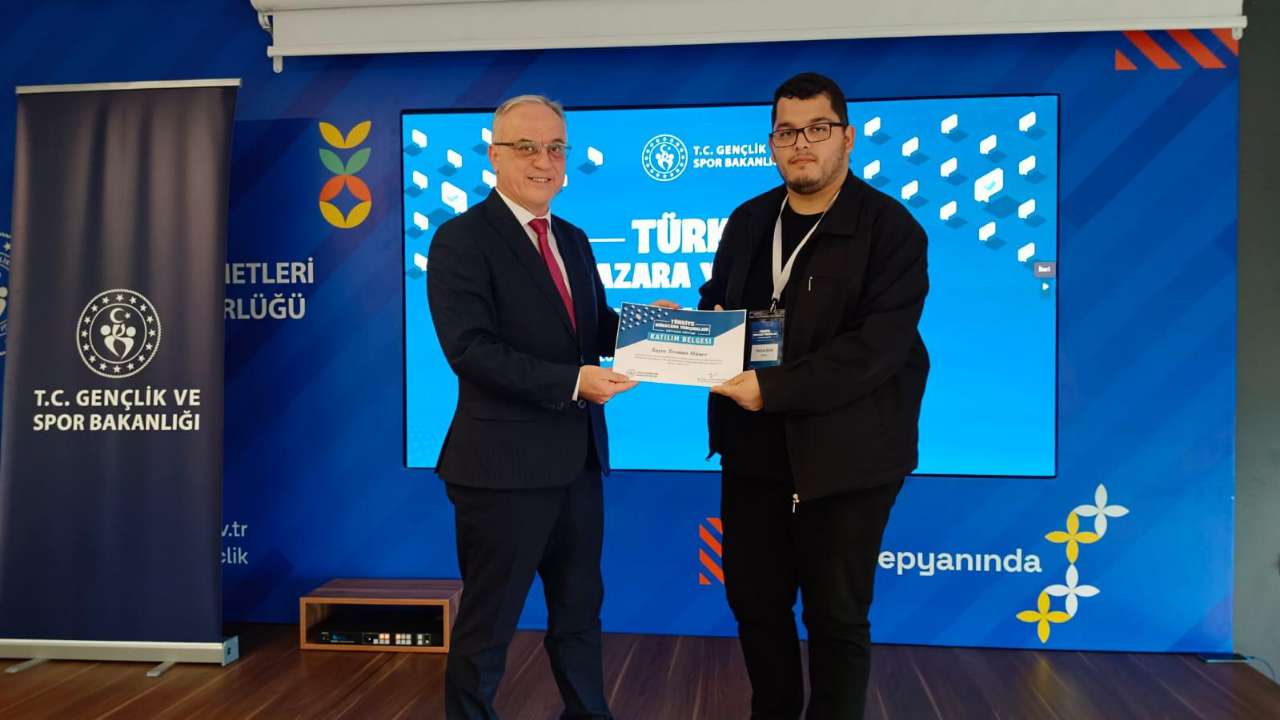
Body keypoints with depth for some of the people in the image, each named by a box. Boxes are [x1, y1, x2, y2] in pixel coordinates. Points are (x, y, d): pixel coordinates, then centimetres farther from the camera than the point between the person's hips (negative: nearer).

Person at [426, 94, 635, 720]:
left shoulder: (573, 240, 12)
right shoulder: (461, 240, -12)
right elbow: (471, 349, -22)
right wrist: (573, 381, -28)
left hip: (577, 458, 8)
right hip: (504, 462, -7)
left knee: (580, 608, 23)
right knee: (488, 622, 10)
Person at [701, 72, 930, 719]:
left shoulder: (890, 227, -10)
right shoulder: (747, 220, 10)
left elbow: (878, 344, -20)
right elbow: (715, 300, 21)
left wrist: (772, 390, -25)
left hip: (844, 455, -6)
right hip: (752, 448, 6)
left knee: (836, 614, 9)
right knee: (753, 600, 17)